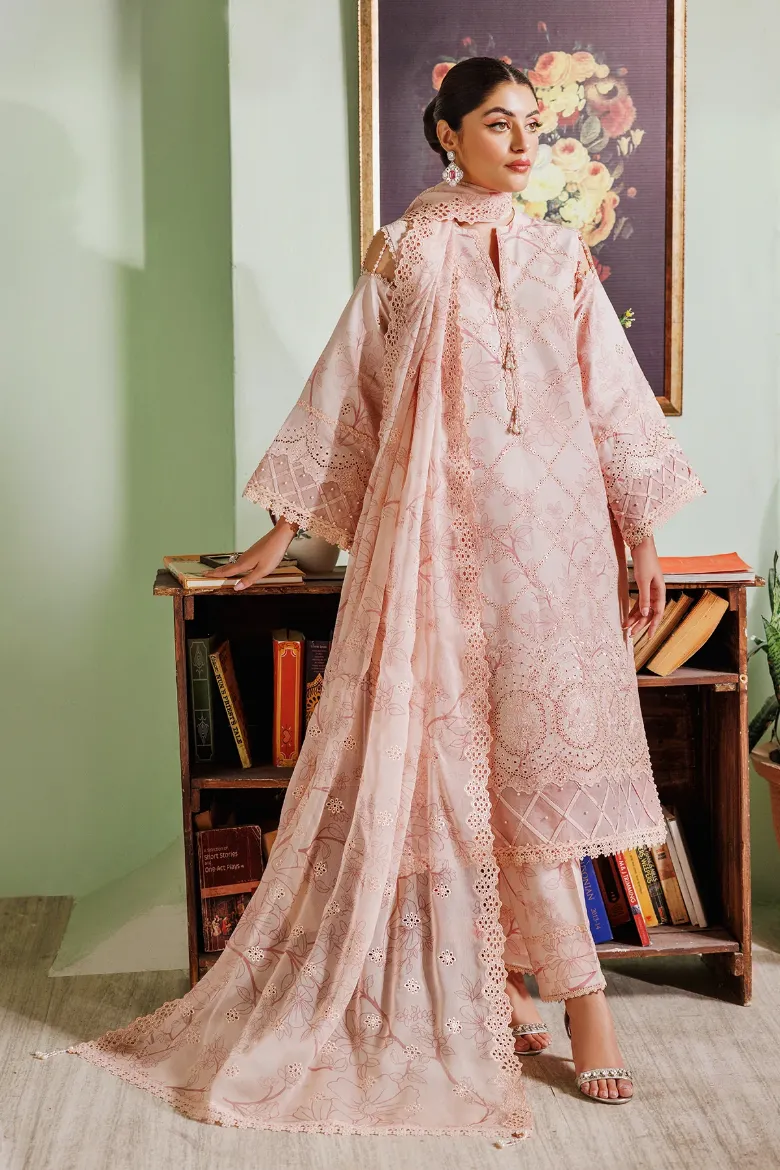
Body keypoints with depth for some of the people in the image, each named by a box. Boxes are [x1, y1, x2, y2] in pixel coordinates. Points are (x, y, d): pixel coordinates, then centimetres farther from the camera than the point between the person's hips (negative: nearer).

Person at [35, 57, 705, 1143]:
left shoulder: (560, 256, 12)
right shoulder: (403, 254, 6)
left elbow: (613, 400, 12)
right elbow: (344, 397, 8)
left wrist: (642, 540, 7)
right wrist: (286, 529, 7)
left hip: (553, 525, 2)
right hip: (442, 527, -2)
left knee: (535, 749, 0)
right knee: (470, 750, -5)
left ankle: (502, 980, 12)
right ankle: (577, 987, 2)